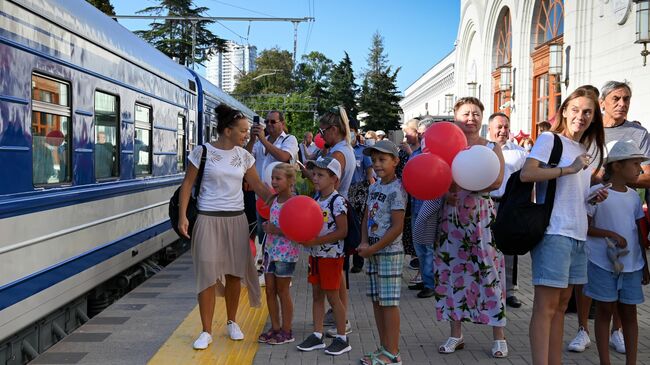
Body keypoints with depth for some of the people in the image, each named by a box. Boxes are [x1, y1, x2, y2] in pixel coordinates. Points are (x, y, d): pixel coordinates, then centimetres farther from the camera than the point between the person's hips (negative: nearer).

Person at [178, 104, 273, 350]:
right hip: (209, 219, -4)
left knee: (234, 273, 10)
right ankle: (206, 331, 10)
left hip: (236, 220, 4)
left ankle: (232, 322, 29)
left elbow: (258, 187, 7)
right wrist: (182, 216, -10)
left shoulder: (244, 156, 5)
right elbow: (187, 184, -3)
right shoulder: (202, 152, -6)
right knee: (208, 275, -1)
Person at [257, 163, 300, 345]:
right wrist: (267, 226, 0)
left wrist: (276, 230, -22)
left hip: (286, 253, -7)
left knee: (282, 291, 3)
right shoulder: (274, 200, 8)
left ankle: (286, 331, 16)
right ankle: (275, 327, 24)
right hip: (271, 249, 7)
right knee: (269, 290, 11)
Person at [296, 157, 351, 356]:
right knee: (317, 294, 12)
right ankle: (317, 335, 22)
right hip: (315, 255, 8)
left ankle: (342, 338, 14)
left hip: (331, 255, -8)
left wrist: (315, 241, -23)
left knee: (332, 296, 1)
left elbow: (342, 232, -21)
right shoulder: (316, 198, 7)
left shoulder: (337, 201, -17)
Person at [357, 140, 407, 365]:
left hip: (389, 252, -8)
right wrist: (364, 243, -2)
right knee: (376, 300, 12)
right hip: (373, 251, 9)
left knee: (389, 301, -4)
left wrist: (373, 248, -17)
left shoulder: (396, 189, -13)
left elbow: (397, 227, -18)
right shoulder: (374, 188, 12)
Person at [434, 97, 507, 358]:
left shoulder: (492, 148, 5)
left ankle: (498, 336, 10)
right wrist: (446, 191, -20)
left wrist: (462, 182, -17)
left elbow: (497, 181, -10)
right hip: (453, 216, 2)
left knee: (488, 271, -1)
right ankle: (456, 334, 16)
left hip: (483, 215, -2)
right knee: (453, 270, 4)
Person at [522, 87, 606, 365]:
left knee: (562, 303, 11)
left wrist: (594, 197, 8)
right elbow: (526, 173, -19)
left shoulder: (584, 150, 18)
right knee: (546, 305, -9)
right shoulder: (549, 139, -4)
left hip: (577, 234, 8)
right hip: (553, 231, -8)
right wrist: (569, 169, -17)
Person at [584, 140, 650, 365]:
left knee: (629, 313, 9)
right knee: (605, 311, 5)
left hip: (631, 264, 5)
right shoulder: (597, 192, -9)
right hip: (603, 264, -5)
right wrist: (610, 234, -18)